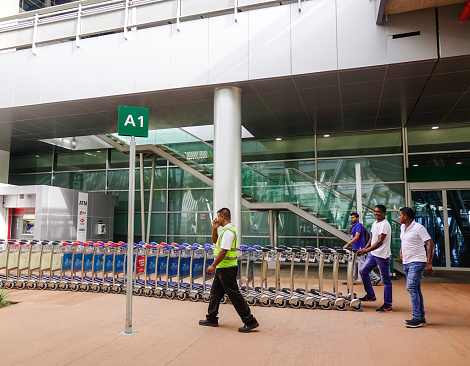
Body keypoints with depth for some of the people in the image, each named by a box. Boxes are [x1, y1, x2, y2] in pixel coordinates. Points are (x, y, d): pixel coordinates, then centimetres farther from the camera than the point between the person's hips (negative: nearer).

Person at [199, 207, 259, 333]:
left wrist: (213, 266, -24)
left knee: (234, 295, -5)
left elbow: (223, 251, -26)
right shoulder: (225, 230, 13)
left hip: (227, 269, -11)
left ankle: (250, 322, 3)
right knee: (215, 293, 17)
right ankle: (211, 319, 30)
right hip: (222, 268, 11)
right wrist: (214, 229, 10)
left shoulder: (228, 231, -20)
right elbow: (215, 242, 26)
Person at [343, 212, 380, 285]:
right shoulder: (353, 226, 16)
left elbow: (356, 237, -23)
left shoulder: (358, 225, -14)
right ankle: (352, 281, 15)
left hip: (359, 248, -10)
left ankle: (376, 278, 3)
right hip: (355, 248, 10)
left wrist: (347, 244, -25)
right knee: (353, 264, 10)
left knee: (363, 264, -6)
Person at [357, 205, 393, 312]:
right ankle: (370, 295, 23)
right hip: (373, 254, 9)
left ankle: (388, 305, 9)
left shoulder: (385, 225, -17)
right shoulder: (374, 224, 12)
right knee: (363, 271, 10)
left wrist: (366, 251, -33)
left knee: (386, 280, 0)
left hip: (382, 256, -9)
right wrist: (364, 249, 10)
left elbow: (379, 242, -25)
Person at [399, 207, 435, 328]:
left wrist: (429, 263, -23)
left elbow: (430, 245, -18)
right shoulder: (403, 227, 11)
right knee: (415, 289, 10)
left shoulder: (418, 228, -13)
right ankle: (421, 318, 17)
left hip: (417, 262, -9)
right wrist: (401, 251, 19)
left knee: (411, 287, -16)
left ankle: (417, 318, -11)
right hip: (406, 263, 9)